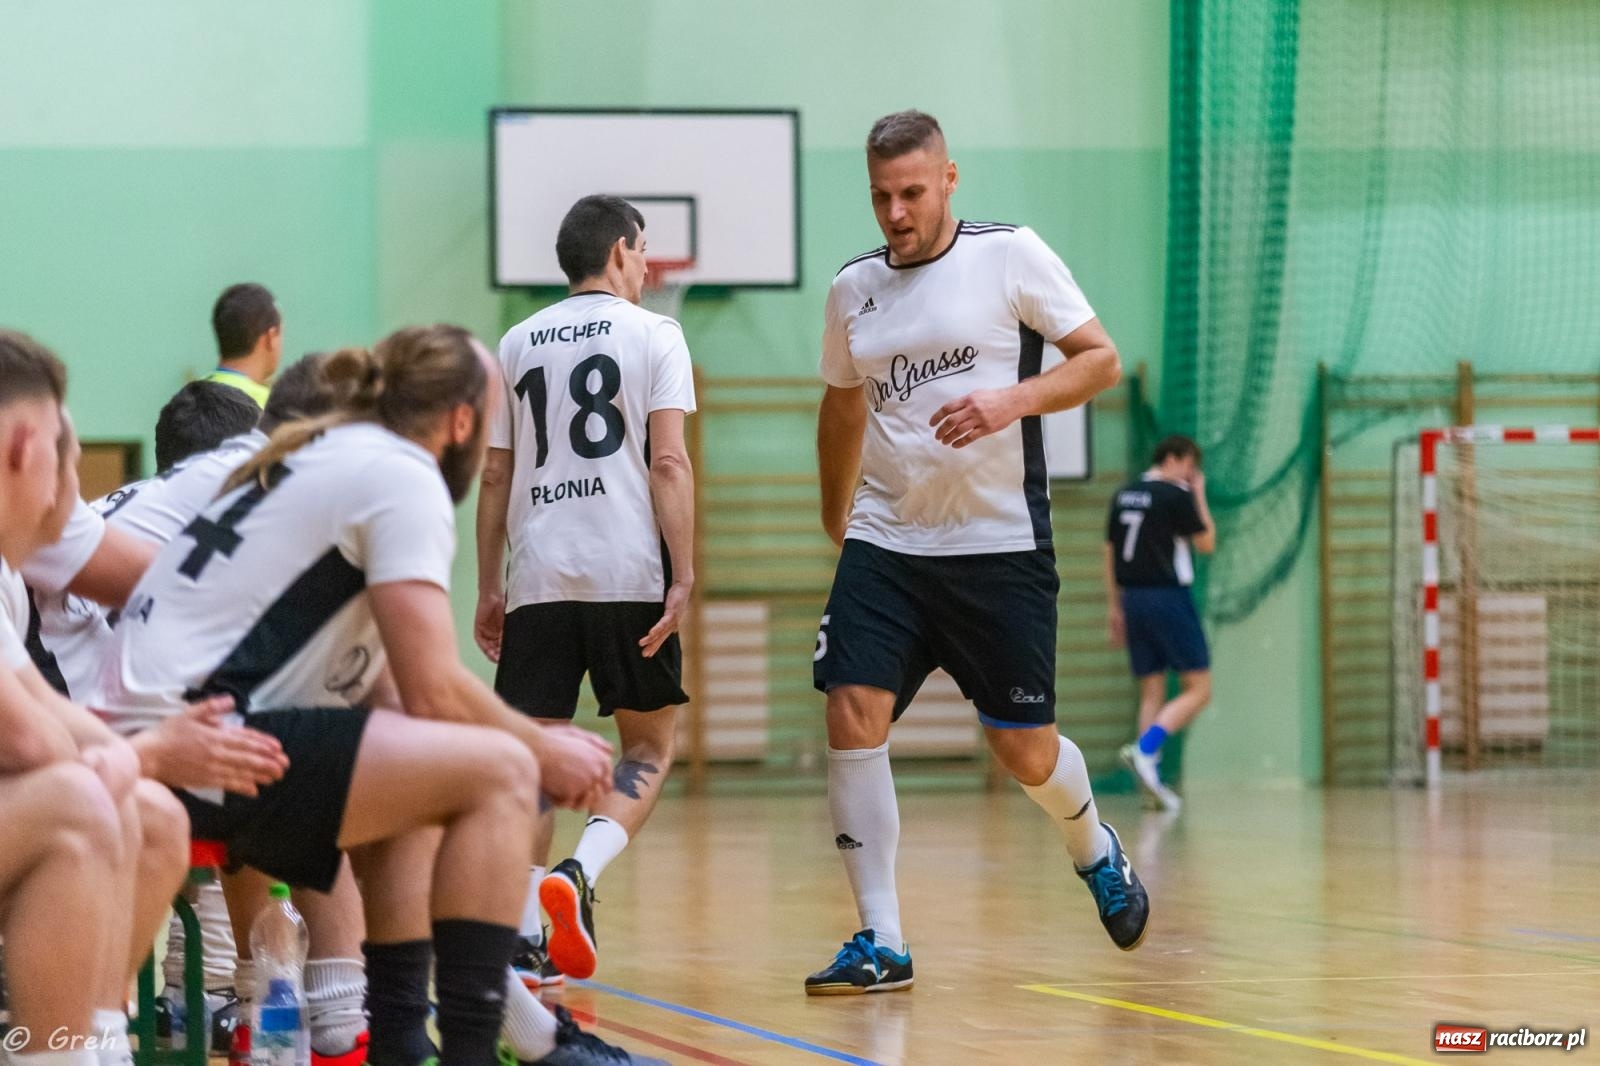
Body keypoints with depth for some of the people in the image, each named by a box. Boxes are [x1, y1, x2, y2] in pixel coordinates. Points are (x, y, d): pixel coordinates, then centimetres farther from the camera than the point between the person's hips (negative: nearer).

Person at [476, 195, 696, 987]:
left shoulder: (518, 344, 15)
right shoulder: (652, 334, 3)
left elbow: (494, 475, 14)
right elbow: (667, 461, -7)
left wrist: (488, 587, 19)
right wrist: (683, 577, -9)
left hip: (538, 578, 3)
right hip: (628, 571, -3)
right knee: (649, 749, 9)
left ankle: (523, 933, -4)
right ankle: (580, 874, -14)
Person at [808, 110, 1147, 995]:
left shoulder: (1012, 255, -4)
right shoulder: (853, 289, 8)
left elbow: (1100, 359, -4)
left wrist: (1009, 400, -19)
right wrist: (835, 519, 26)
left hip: (1000, 546, -3)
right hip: (884, 544, 3)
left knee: (1025, 751, 2)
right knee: (852, 716, -15)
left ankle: (1095, 850, 37)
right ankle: (880, 940, -9)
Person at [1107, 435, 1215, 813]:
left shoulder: (1123, 496, 12)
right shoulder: (1176, 495, -9)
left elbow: (1110, 552, 14)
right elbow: (1207, 543, -4)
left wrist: (1114, 607, 19)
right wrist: (1200, 497, 4)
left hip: (1133, 598, 7)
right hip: (1168, 597, -7)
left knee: (1152, 693, 10)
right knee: (1198, 690, -1)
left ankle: (1153, 784, 3)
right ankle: (1144, 750, -21)